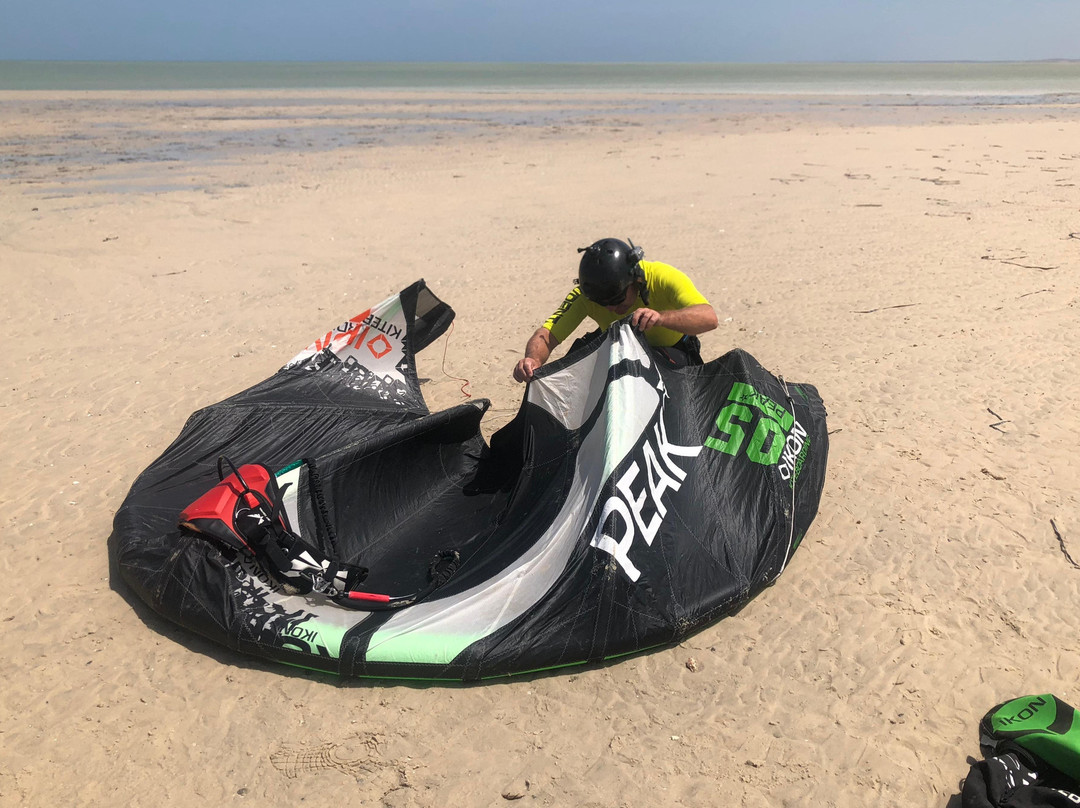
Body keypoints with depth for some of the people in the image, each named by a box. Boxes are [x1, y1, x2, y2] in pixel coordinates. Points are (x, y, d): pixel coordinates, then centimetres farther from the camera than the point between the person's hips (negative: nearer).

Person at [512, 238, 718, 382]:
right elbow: (546, 335, -28)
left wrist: (661, 317, -60)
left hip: (675, 356, -3)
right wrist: (533, 360, -51)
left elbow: (709, 317, -42)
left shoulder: (662, 277, -30)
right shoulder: (585, 294, -23)